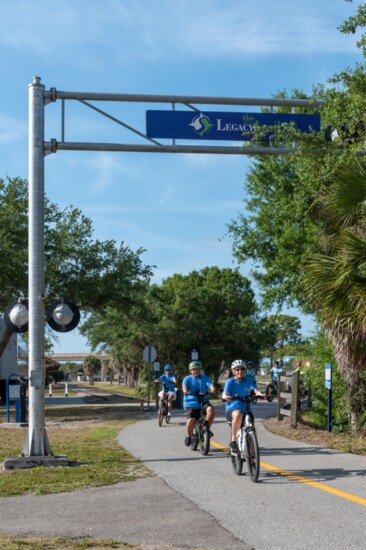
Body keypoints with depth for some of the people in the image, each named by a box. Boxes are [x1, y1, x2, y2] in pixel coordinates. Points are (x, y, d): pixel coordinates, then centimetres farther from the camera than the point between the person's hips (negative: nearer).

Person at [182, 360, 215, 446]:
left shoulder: (205, 378, 10)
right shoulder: (187, 379, 6)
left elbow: (210, 385, -7)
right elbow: (184, 388, -13)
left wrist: (213, 390, -30)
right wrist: (187, 392, -35)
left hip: (203, 402, 2)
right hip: (191, 404, -2)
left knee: (210, 409, -30)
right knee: (191, 420, -24)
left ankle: (207, 429, -11)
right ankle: (188, 435, 5)